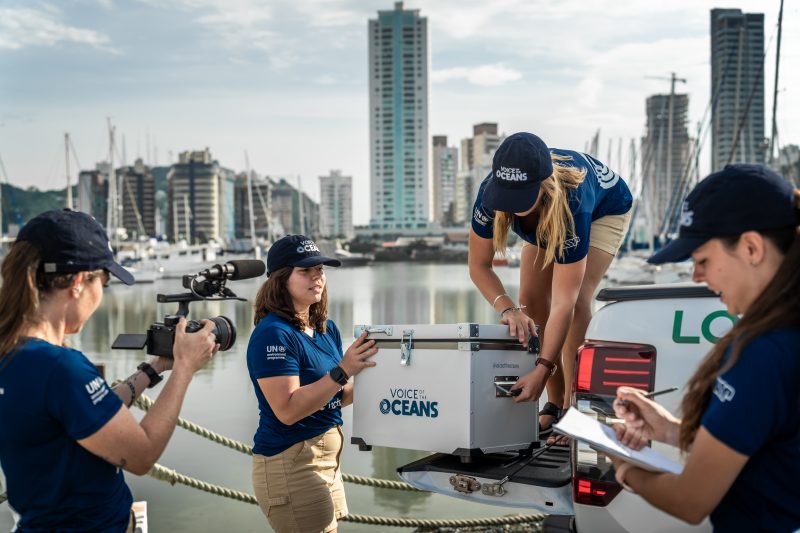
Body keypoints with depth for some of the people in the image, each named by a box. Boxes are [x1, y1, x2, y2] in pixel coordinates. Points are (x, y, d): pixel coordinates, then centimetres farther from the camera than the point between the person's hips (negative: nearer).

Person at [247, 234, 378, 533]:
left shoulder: (327, 329, 5)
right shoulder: (273, 334, -19)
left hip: (328, 458, 8)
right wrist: (343, 371, -29)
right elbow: (288, 410, -24)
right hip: (289, 462, -8)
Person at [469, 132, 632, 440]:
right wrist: (507, 308, -42)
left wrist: (543, 368, -50)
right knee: (531, 301, -10)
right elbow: (479, 265, -25)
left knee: (577, 301, -24)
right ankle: (555, 405, 0)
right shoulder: (490, 192, -37)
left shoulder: (571, 202, -46)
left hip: (604, 209, -4)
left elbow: (563, 302, -44)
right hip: (544, 219, 4)